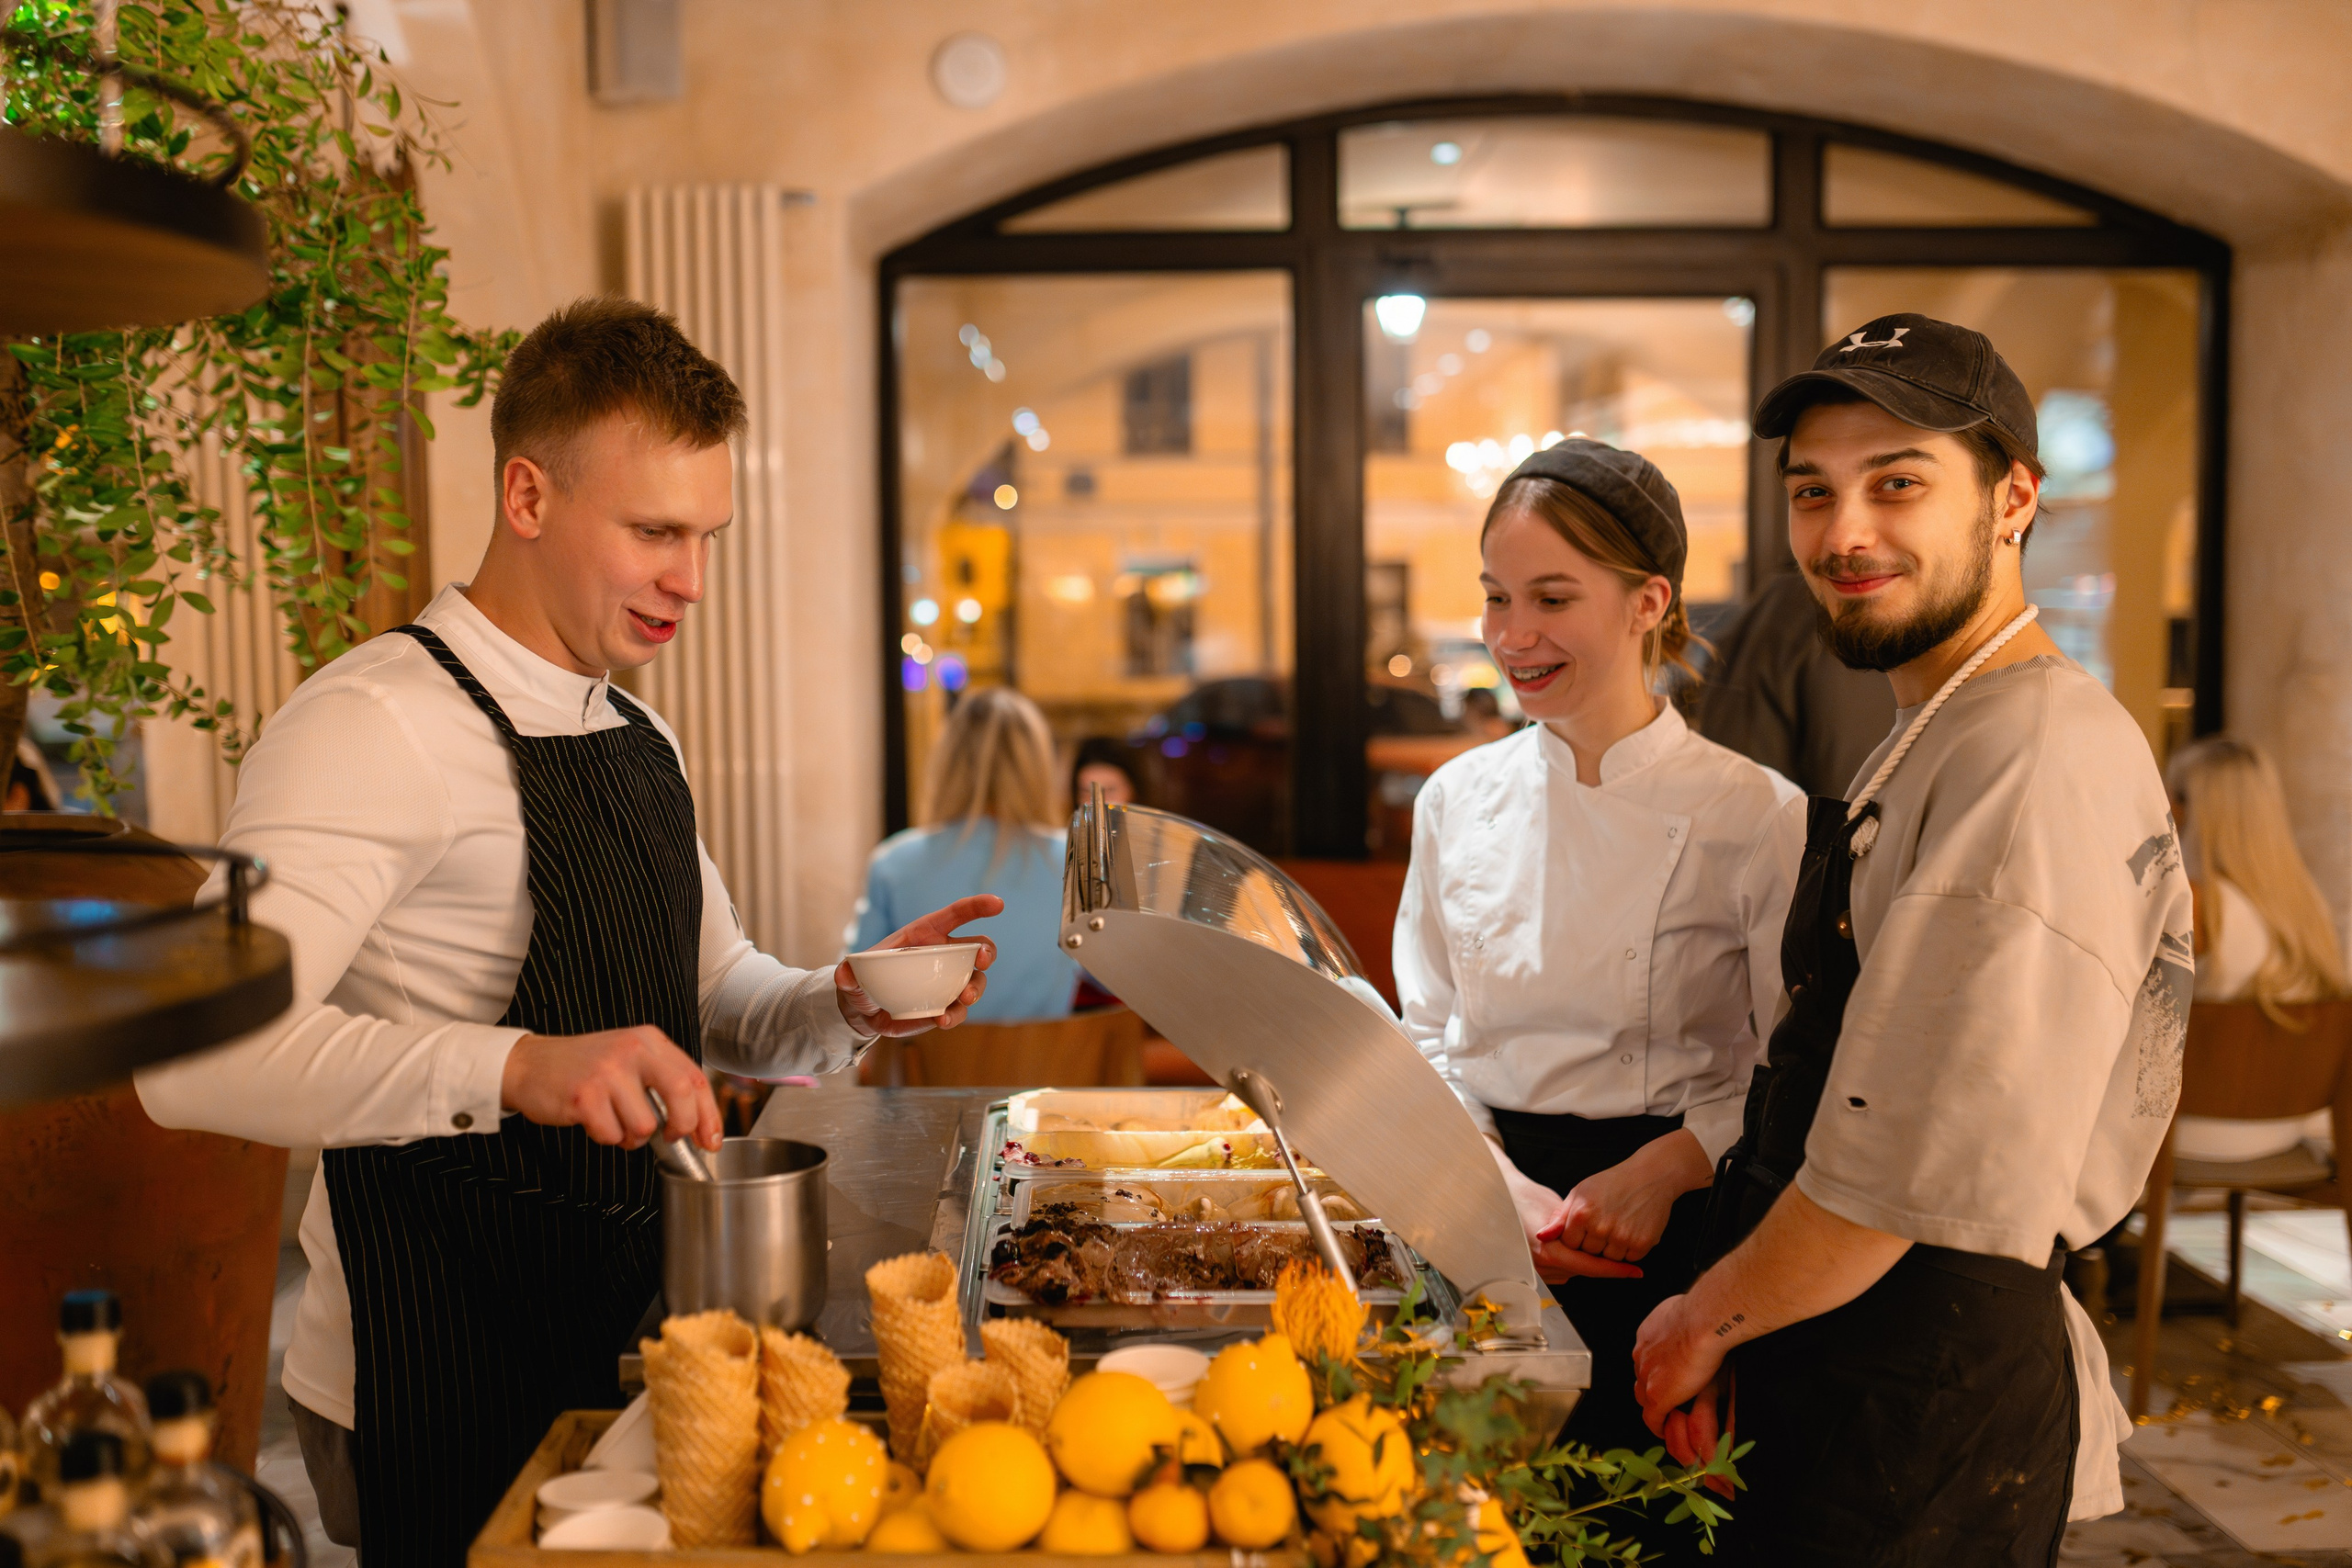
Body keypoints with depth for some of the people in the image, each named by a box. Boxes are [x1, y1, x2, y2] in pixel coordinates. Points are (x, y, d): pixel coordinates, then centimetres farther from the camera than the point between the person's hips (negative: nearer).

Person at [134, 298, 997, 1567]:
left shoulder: (635, 735, 10)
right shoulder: (375, 726, -18)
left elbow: (720, 997, 18)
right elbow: (199, 1056, -30)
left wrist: (848, 1005, -3)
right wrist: (514, 1067, -41)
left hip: (614, 1358, 8)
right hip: (442, 1402, -8)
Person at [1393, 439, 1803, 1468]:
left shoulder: (1759, 818, -9)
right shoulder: (1458, 801, 3)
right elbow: (1430, 1035, 7)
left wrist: (1661, 1168, -20)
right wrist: (1499, 1186, -9)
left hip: (1669, 1245, -3)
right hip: (1487, 1235, 3)